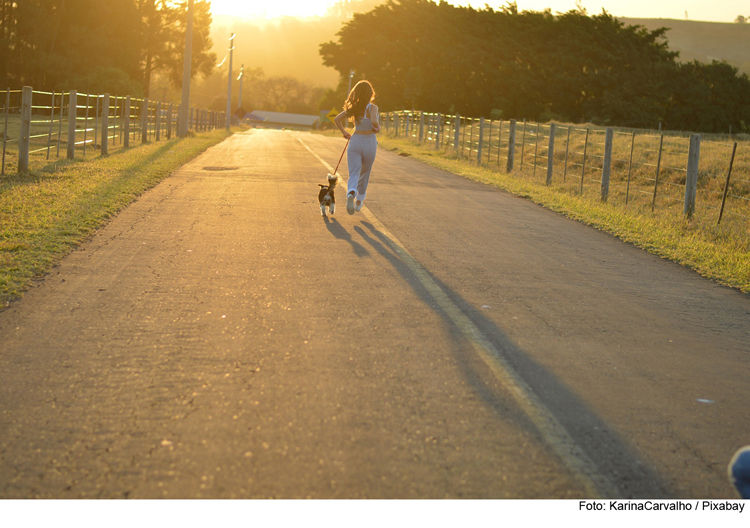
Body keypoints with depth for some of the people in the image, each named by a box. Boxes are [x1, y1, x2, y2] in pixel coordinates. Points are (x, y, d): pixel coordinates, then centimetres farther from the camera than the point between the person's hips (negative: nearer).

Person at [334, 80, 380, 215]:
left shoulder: (354, 108, 3)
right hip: (369, 142, -2)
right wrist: (377, 128, -6)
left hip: (355, 141, 2)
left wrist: (344, 133, 13)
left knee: (354, 173, -4)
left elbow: (337, 119, 0)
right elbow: (374, 121, -28)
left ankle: (351, 194, -36)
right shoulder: (372, 108, -10)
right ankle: (359, 201, 30)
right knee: (364, 173, 19)